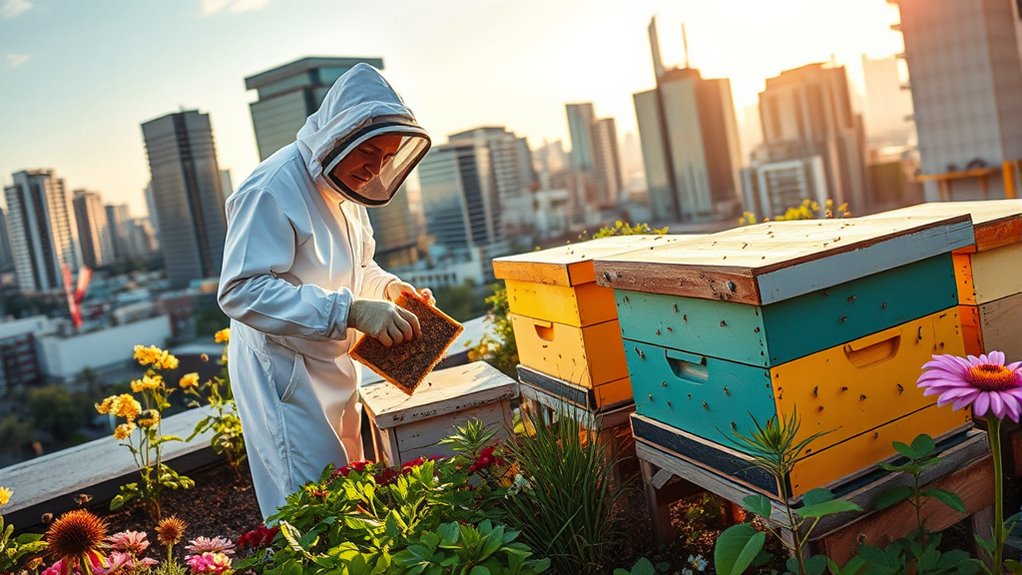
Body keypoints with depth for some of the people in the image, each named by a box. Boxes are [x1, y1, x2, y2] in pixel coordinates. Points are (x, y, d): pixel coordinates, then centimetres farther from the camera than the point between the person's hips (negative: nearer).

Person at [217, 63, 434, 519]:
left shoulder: (344, 188, 7)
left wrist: (388, 287, -2)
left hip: (334, 368, 9)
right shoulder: (274, 187, -21)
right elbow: (241, 291, -29)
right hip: (282, 374, -9)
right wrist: (350, 311, -35)